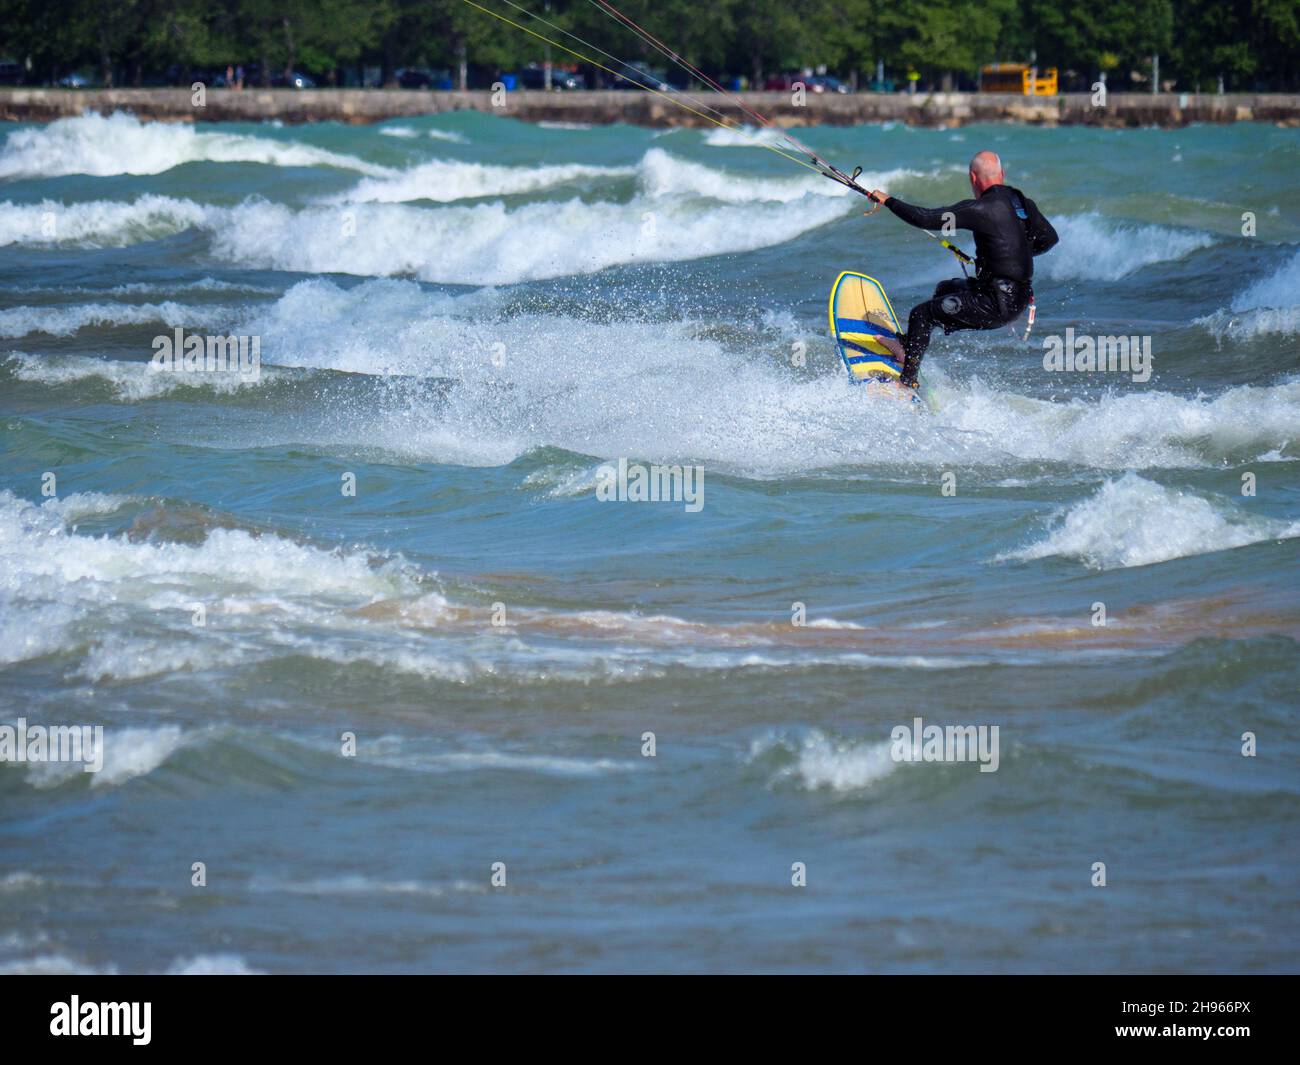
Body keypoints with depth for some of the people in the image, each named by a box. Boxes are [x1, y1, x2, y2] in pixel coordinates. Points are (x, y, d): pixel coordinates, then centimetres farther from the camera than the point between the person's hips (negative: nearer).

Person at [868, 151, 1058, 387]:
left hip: (997, 305, -9)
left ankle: (906, 384, 8)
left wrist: (888, 201, -3)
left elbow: (926, 219, -17)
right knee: (945, 289, 32)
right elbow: (1049, 238, 18)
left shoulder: (980, 209, -18)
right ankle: (908, 345, 48)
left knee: (921, 314, 4)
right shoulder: (1024, 204, 5)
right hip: (1020, 300, 9)